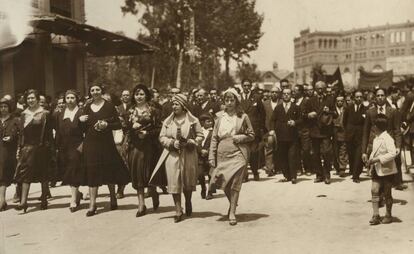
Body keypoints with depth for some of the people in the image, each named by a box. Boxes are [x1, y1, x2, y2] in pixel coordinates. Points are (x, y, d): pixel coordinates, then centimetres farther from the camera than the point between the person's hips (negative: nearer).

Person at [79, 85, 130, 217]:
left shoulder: (109, 106, 0)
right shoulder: (87, 107, 10)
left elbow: (118, 124, -2)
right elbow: (84, 128, 13)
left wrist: (107, 125, -18)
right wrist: (80, 120, -6)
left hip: (106, 143, -2)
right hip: (90, 144, 2)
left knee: (109, 171, 8)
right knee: (92, 173, -2)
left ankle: (113, 197, 30)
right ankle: (92, 204, 0)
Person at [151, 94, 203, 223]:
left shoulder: (193, 120, 1)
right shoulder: (167, 121, 8)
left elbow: (200, 136, 2)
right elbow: (162, 137, 7)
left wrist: (191, 142, -15)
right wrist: (172, 143, -10)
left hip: (188, 155, -1)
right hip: (172, 155, 1)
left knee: (188, 181, 9)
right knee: (174, 182, -5)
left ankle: (188, 203, 35)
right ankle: (178, 210, 0)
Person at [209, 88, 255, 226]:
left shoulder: (243, 117, 2)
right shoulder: (220, 117, 8)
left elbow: (251, 135, 7)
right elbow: (214, 138, 7)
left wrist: (240, 137, -12)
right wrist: (211, 156, 1)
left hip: (238, 154, -3)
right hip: (222, 154, 3)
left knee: (235, 183, -6)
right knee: (224, 183, 6)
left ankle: (232, 213, 3)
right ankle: (232, 203, 33)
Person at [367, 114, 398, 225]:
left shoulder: (387, 139, -17)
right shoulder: (376, 139, 9)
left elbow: (393, 153, -27)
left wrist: (377, 159, -27)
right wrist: (370, 160, 1)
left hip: (387, 170, -7)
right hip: (377, 170, 7)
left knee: (387, 193, 6)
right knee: (374, 191, -2)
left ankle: (388, 216, 20)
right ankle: (376, 215, 1)